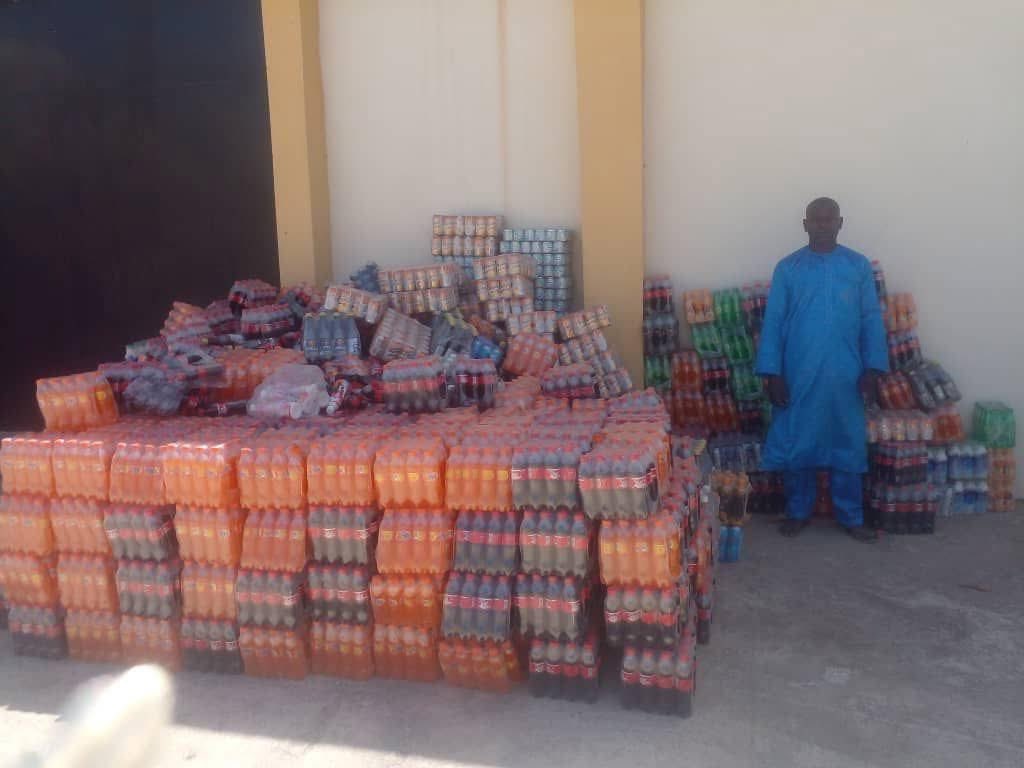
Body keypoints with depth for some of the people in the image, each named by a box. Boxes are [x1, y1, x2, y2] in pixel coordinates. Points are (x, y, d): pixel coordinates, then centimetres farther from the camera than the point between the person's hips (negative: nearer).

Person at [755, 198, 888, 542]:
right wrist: (772, 373, -7)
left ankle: (851, 517, 21)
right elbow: (773, 322, -1)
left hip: (845, 375, 1)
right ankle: (797, 512, 23)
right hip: (798, 375, 0)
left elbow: (872, 320, 3)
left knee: (847, 445, 8)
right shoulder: (787, 268, 0)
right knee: (795, 444, 7)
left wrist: (872, 369, -4)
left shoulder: (859, 266, 3)